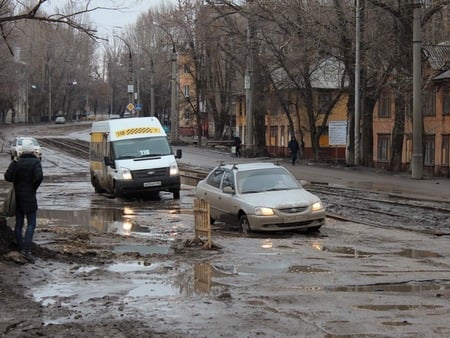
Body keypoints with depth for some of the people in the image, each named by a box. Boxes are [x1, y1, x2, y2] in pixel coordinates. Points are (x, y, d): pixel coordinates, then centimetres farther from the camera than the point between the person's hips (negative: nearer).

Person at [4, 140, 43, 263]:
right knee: (31, 223, -3)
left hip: (17, 196, 5)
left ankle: (19, 248, 18)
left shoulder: (17, 162, 1)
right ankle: (26, 250, -15)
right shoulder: (35, 162, -9)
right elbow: (39, 177, -23)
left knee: (19, 223, 13)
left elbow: (8, 177, -7)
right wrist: (34, 187, -6)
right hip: (29, 197, -4)